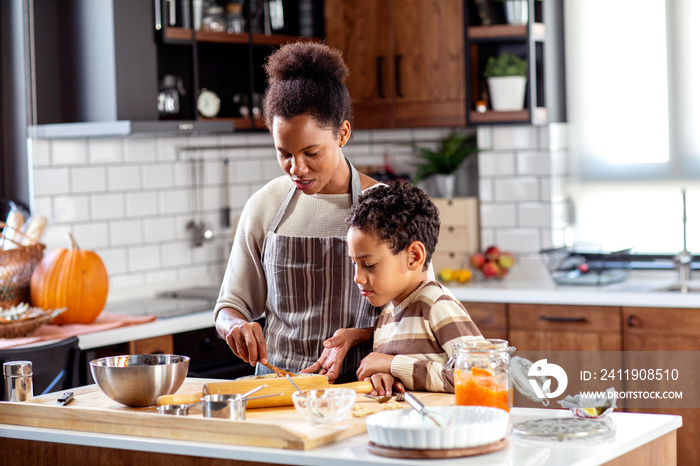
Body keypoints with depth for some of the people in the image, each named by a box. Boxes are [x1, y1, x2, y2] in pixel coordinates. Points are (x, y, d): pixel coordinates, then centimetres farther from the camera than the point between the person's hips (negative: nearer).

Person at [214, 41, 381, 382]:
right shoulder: (264, 207, 8)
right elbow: (231, 304, 15)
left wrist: (354, 336, -14)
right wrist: (235, 325, -9)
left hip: (354, 384, -3)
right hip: (275, 380, 3)